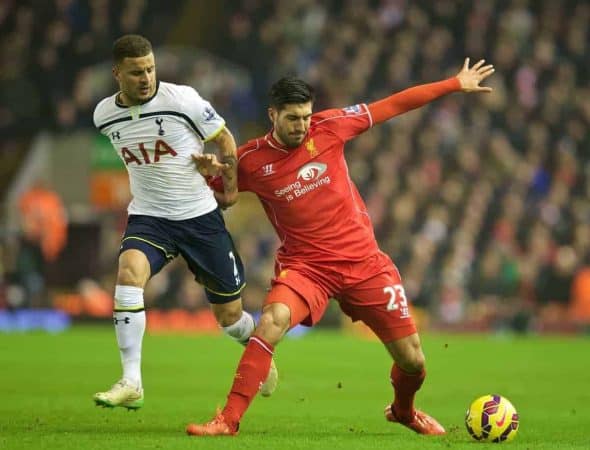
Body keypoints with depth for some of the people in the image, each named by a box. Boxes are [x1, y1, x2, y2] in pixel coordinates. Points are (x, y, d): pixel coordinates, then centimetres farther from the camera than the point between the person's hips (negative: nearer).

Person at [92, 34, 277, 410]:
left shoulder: (182, 99, -14)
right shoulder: (104, 115, -2)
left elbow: (224, 138, 0)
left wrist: (232, 187, 2)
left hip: (201, 216, -2)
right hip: (148, 217, 2)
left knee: (229, 315, 7)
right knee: (129, 272, -30)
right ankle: (131, 383, -28)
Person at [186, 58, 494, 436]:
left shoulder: (329, 127, -4)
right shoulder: (251, 160, -6)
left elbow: (393, 105, 3)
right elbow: (220, 198, 10)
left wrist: (456, 84, 7)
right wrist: (211, 174, -13)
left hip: (364, 262, 2)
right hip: (305, 265, -2)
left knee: (413, 361, 4)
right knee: (271, 322, -33)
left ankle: (403, 409, 39)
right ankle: (229, 420, -26)